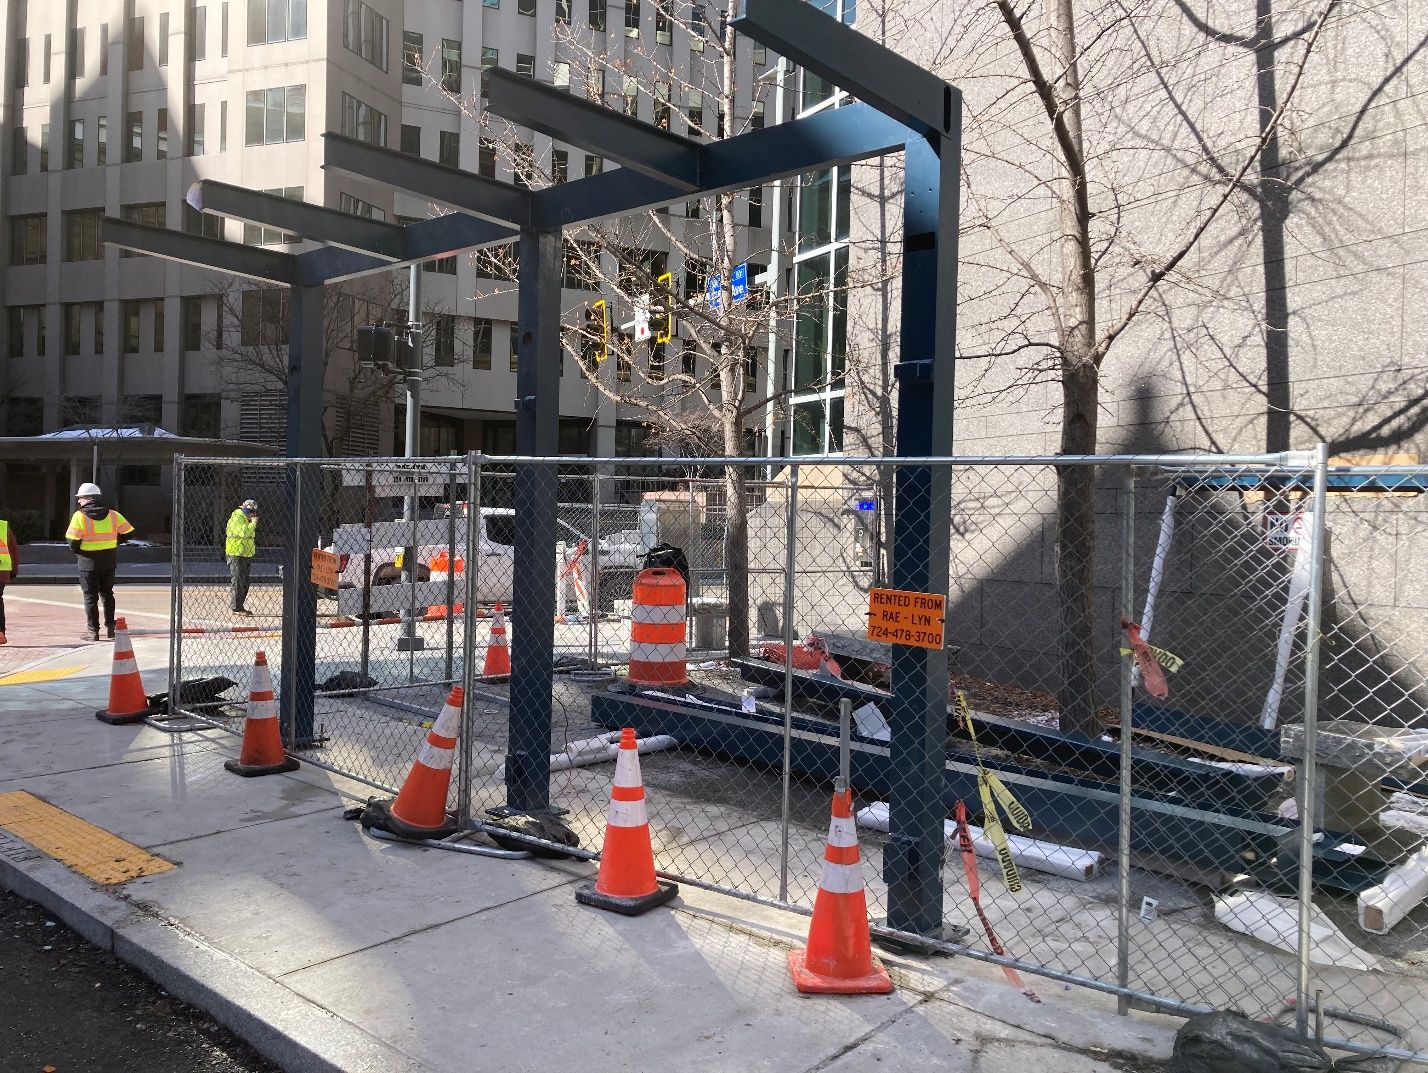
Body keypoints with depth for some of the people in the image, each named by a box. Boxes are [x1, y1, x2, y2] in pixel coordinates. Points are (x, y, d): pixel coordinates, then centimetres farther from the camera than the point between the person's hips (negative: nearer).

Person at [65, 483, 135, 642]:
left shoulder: (80, 516, -11)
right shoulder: (112, 515, 1)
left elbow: (73, 540, -14)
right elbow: (128, 533, 3)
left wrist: (76, 551, 6)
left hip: (89, 562, -4)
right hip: (109, 560, 4)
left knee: (90, 596, 5)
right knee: (107, 594, 18)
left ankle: (93, 631, 7)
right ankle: (110, 628, 18)